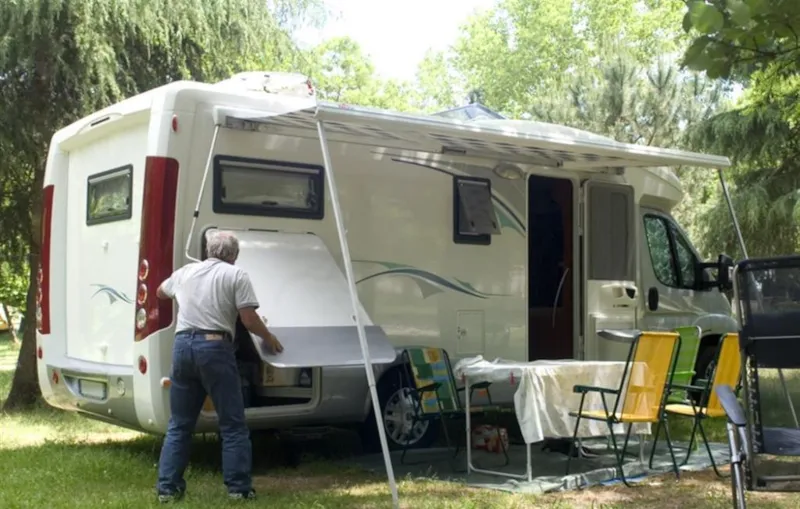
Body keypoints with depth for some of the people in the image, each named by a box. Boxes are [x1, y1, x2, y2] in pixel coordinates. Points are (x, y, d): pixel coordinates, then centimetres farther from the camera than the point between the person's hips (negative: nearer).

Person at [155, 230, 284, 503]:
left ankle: (168, 487, 13)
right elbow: (249, 320, -3)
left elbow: (161, 292, 39)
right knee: (233, 425, 4)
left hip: (183, 345, 5)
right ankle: (239, 487, 5)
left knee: (179, 424, 14)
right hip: (215, 347, -5)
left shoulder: (185, 272, 19)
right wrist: (269, 338, 14)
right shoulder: (236, 275, 3)